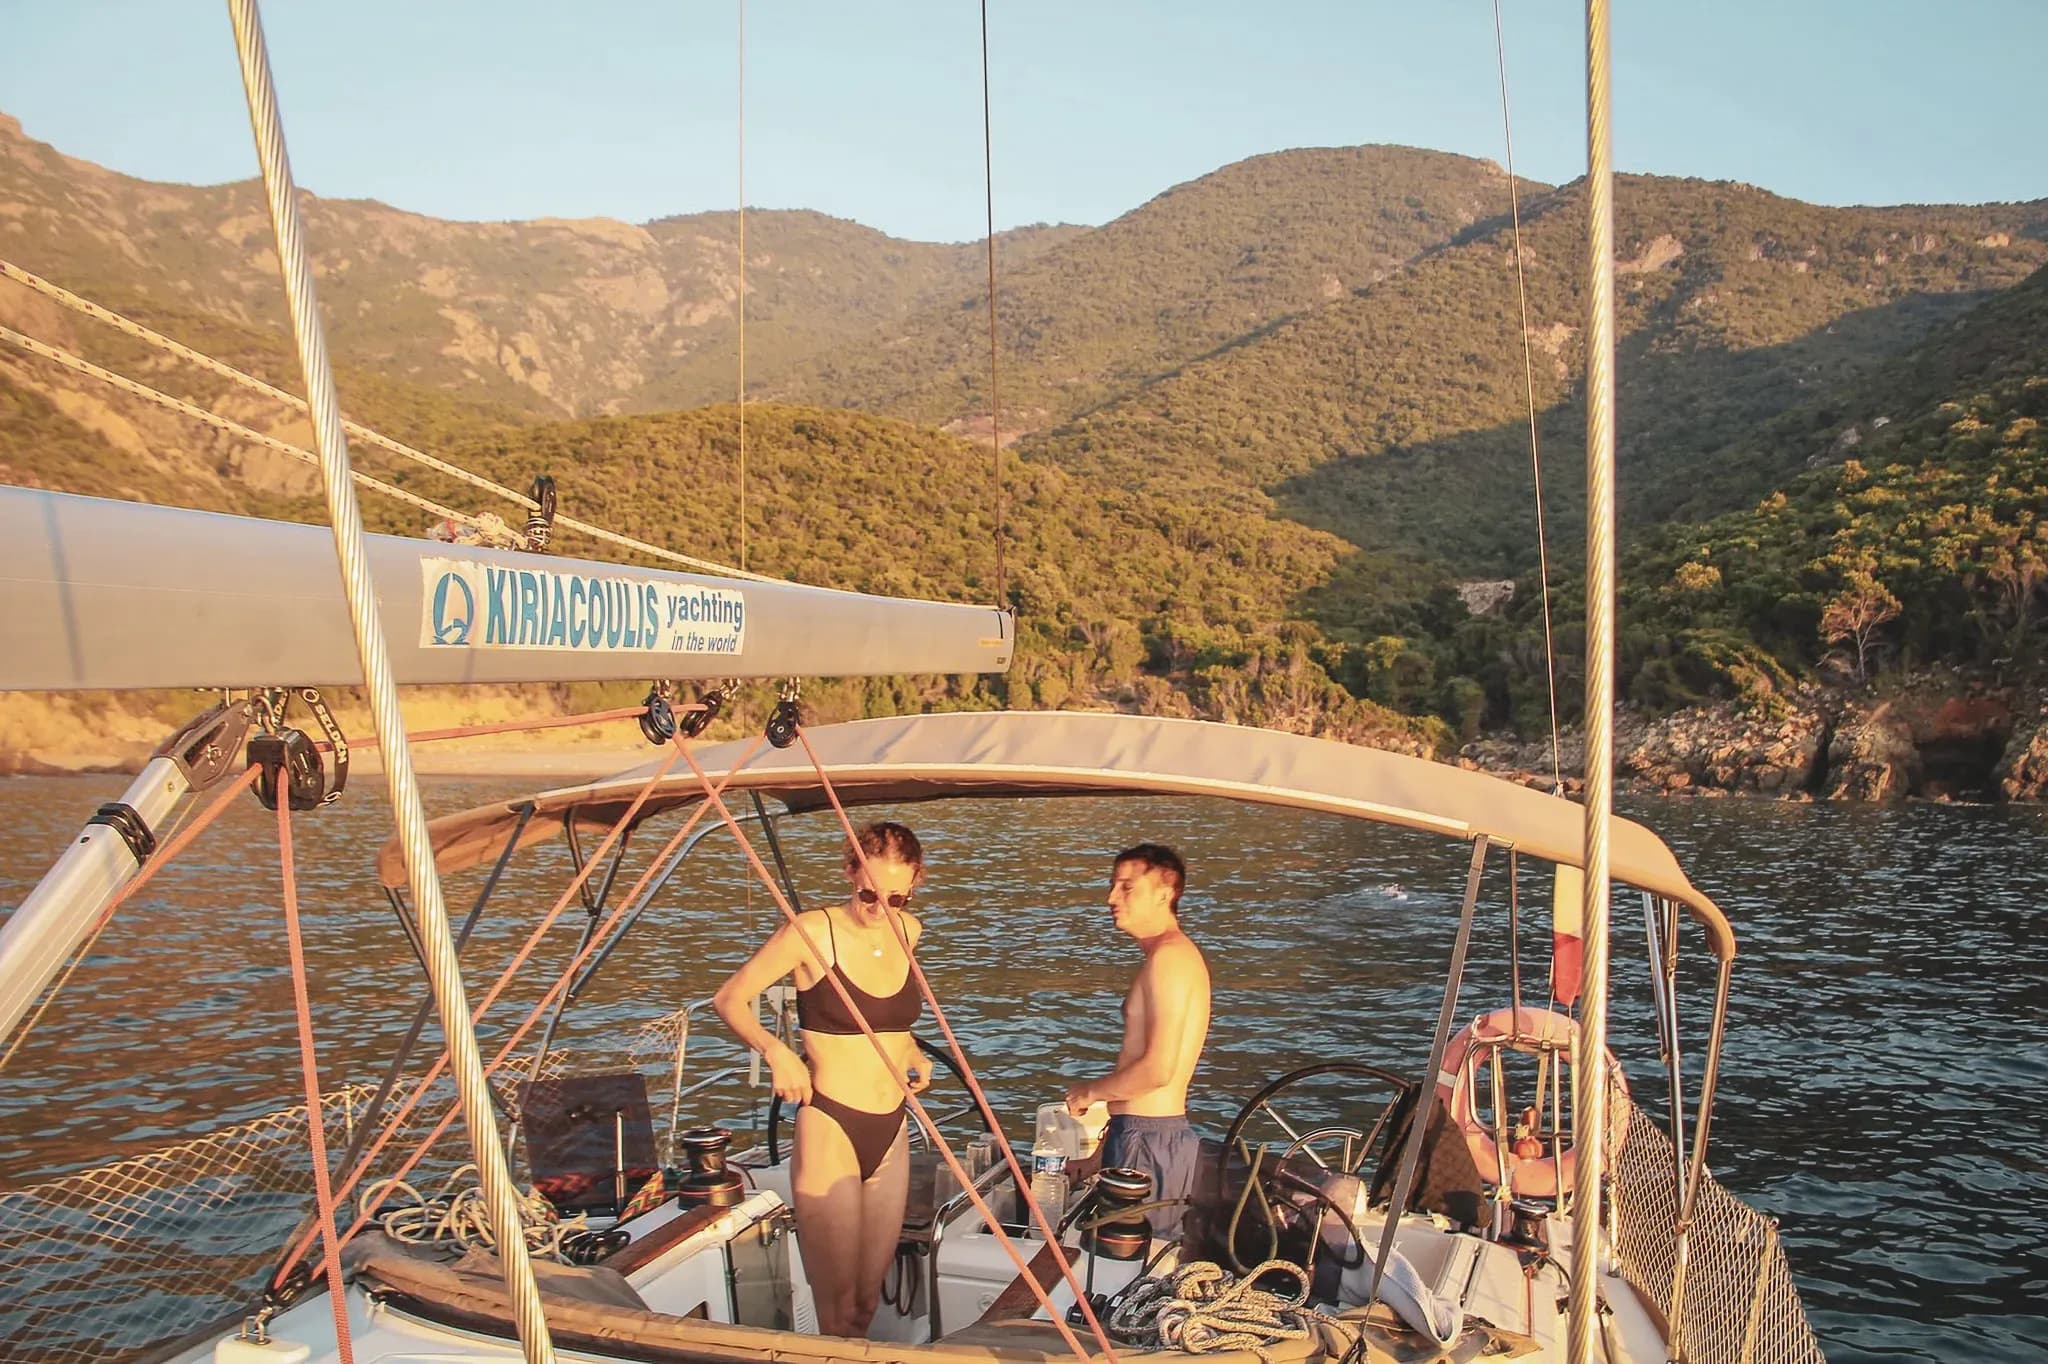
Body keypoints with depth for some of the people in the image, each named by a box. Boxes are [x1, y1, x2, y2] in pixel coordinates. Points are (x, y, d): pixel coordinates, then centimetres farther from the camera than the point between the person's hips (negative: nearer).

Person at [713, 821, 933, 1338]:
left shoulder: (907, 930, 5)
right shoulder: (813, 931, -12)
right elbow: (729, 999, -6)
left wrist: (912, 1052, 8)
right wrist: (775, 1050, -22)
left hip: (891, 1136, 6)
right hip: (830, 1133, -6)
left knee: (870, 1298, 17)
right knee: (839, 1307, 0)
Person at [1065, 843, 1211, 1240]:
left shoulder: (1169, 956, -16)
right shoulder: (1178, 953, 16)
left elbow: (1158, 1068, -22)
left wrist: (1091, 1091, -8)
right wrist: (1108, 1102, 16)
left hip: (1147, 1136, -10)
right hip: (1164, 1129, 10)